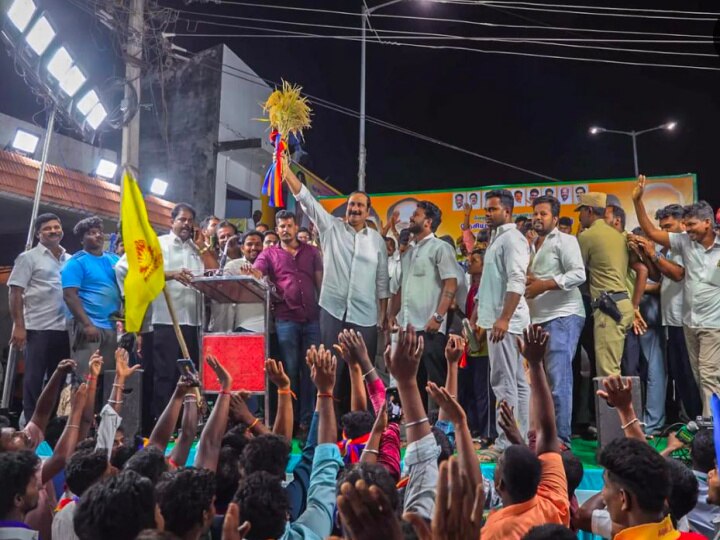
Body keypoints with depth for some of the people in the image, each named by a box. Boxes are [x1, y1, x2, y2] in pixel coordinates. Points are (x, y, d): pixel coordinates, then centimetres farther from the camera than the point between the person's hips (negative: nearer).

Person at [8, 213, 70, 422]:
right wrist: (19, 326, -12)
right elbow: (15, 293, -4)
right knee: (34, 379, 1)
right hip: (38, 328, -4)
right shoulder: (28, 258, 1)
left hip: (64, 329, 5)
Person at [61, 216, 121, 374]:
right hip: (90, 326, -6)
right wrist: (87, 324, -19)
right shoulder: (76, 262, -4)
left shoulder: (114, 259, 13)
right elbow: (69, 295, -12)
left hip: (114, 326, 6)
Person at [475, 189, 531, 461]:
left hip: (505, 320, -10)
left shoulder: (512, 237, -9)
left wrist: (503, 318, -26)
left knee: (504, 383, -9)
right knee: (517, 382, 11)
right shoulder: (497, 239, 20)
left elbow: (517, 282, -20)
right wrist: (485, 317, 21)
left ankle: (506, 444, -5)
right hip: (498, 319, 10)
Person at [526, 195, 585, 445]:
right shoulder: (531, 246, 21)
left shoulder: (565, 240, -1)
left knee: (557, 378, -12)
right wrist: (527, 282, 6)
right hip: (539, 319, 8)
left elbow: (579, 274, -14)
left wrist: (544, 284, -18)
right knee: (541, 379, 9)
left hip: (563, 316, -8)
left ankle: (561, 438, -7)